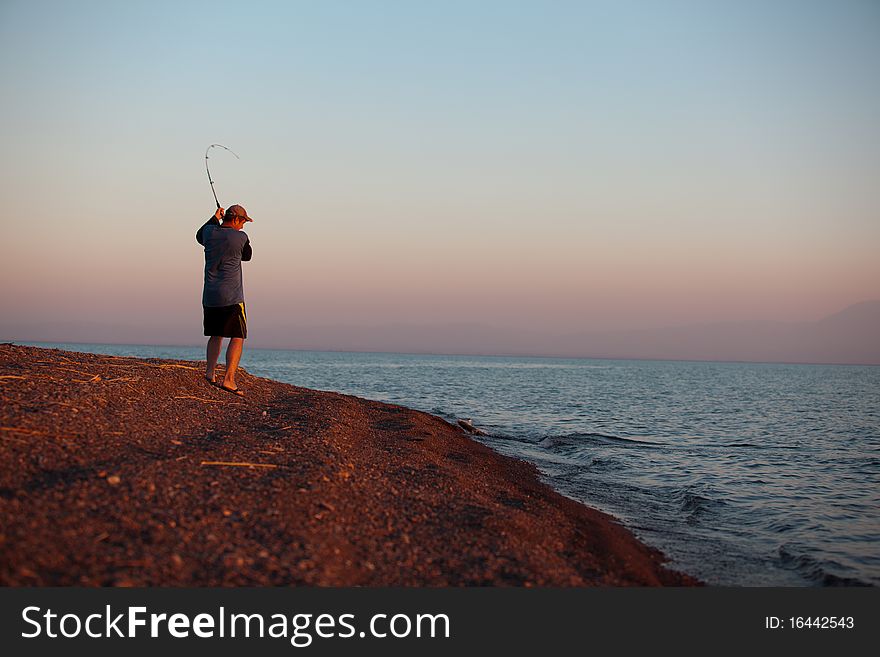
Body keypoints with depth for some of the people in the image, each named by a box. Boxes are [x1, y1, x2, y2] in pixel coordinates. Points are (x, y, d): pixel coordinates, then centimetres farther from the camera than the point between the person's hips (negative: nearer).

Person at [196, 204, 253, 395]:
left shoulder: (209, 232, 4)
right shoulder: (241, 237, -8)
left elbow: (199, 236, 30)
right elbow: (247, 255, 13)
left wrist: (215, 218, 37)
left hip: (209, 297, 6)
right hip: (232, 297, -6)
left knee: (215, 335, 22)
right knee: (237, 338, -5)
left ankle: (210, 372, 13)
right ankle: (228, 379, -17)